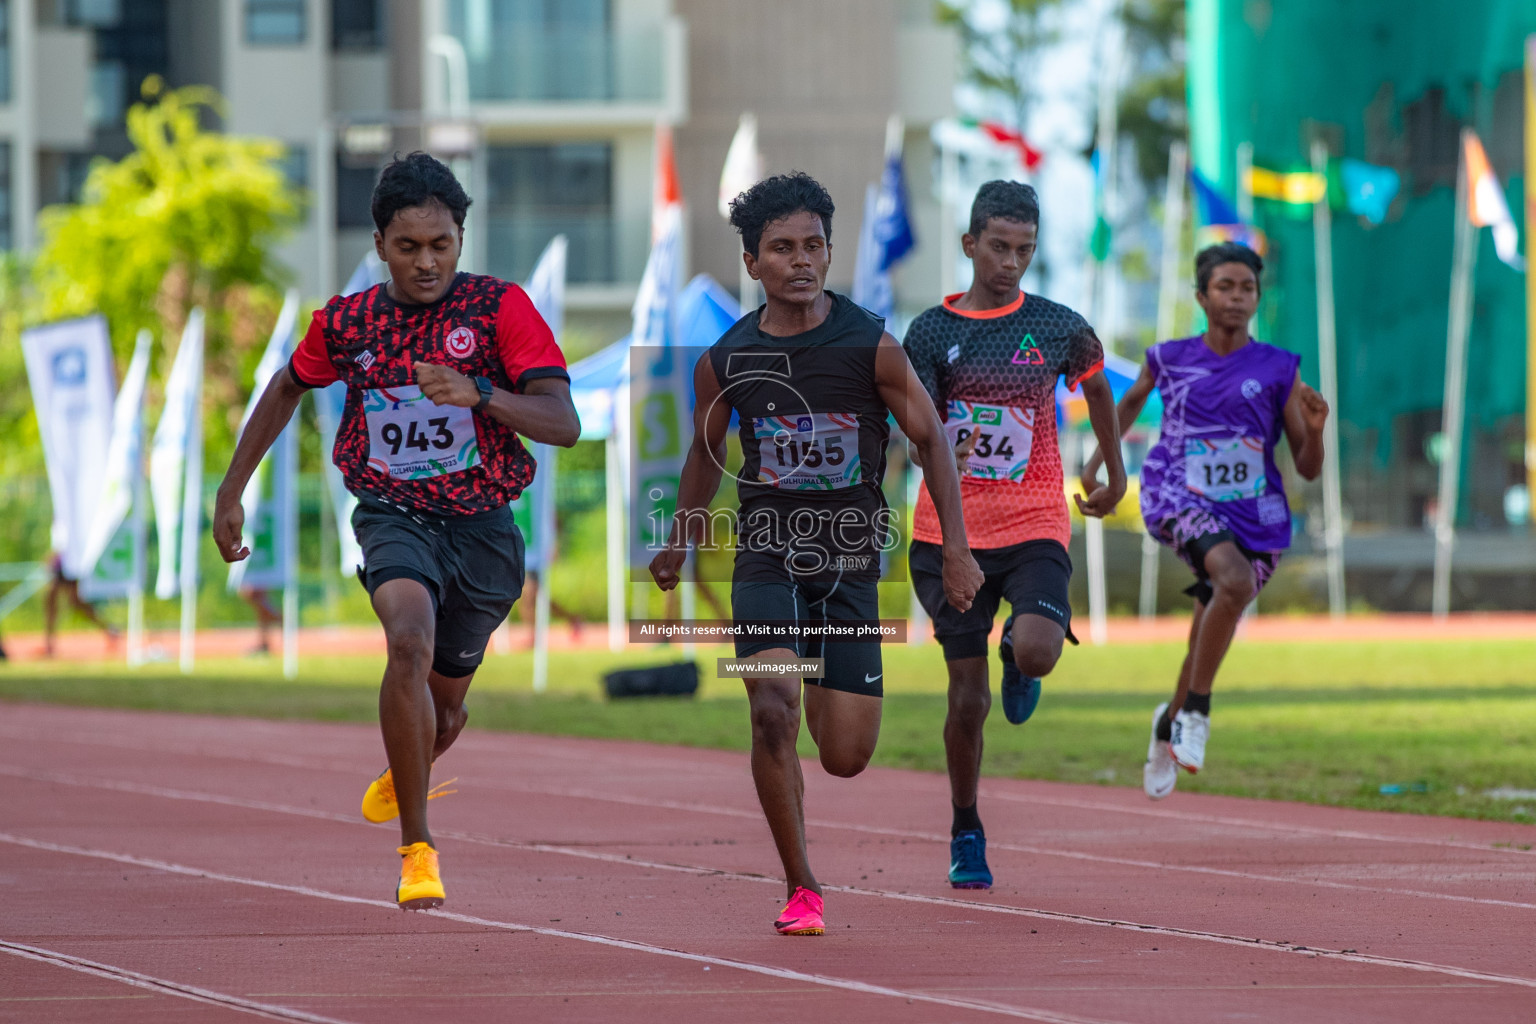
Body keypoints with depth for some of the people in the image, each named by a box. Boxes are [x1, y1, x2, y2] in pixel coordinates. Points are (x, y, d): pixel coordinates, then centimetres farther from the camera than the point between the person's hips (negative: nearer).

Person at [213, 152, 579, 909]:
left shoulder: (499, 308, -10)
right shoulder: (345, 322, -2)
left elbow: (563, 423, -18)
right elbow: (286, 390, 19)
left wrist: (477, 393, -34)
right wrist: (231, 492, 17)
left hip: (481, 526, 1)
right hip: (393, 516, -1)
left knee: (444, 705, 15)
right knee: (411, 640, -31)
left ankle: (405, 776, 55)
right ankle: (416, 848, -25)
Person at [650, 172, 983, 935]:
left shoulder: (871, 346, -8)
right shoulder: (725, 361, -2)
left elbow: (931, 439, 1)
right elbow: (706, 453, 17)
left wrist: (956, 547, -2)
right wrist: (679, 545, 21)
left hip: (850, 561, 0)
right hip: (767, 553, 0)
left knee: (846, 757, 2)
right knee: (773, 714, -22)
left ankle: (823, 695, 42)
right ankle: (800, 890, -10)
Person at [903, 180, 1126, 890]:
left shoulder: (1058, 329, 1)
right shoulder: (931, 331, -1)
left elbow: (1097, 388, 21)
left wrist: (1116, 475, 29)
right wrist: (946, 459, -31)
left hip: (1036, 527, 0)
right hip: (951, 531, 0)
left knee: (1037, 654, -26)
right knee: (967, 698, 2)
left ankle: (1017, 656, 14)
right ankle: (965, 834, 22)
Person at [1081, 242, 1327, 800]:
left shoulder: (1278, 369, 1)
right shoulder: (1170, 359, 3)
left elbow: (1308, 469, 2)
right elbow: (1133, 400, 26)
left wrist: (1314, 430, -17)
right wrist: (1097, 461, 23)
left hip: (1253, 517, 2)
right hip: (1178, 502, -2)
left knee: (1206, 645, 6)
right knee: (1236, 580, -32)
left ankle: (1169, 723, 38)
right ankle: (1196, 713, -22)